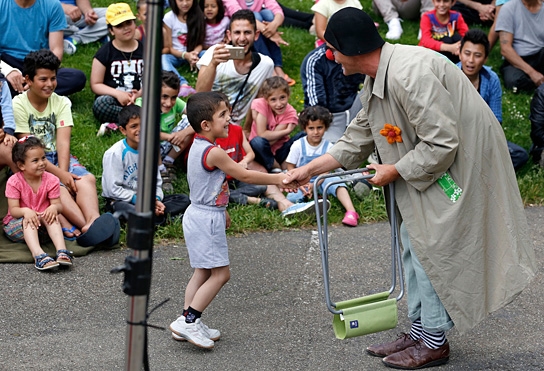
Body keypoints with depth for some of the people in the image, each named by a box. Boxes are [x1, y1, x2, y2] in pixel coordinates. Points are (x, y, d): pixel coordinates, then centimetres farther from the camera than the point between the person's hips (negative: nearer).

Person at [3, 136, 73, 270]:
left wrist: (54, 207, -34)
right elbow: (13, 210, -17)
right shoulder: (14, 182, -13)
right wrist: (25, 211, -40)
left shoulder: (51, 180, -6)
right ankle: (38, 254, -57)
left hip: (43, 226, 2)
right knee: (28, 220, -34)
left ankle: (62, 251, -48)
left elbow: (58, 205, -8)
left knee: (51, 214, -29)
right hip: (16, 224, -2)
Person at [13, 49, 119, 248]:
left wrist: (64, 173, -26)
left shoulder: (61, 103, 5)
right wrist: (60, 175, -23)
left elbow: (63, 142, -8)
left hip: (58, 157, 4)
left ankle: (93, 220, -56)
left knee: (87, 179, -27)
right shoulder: (19, 105, -7)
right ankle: (88, 227, -54)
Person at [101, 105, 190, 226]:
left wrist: (156, 200, -13)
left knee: (184, 199, -7)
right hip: (120, 200, -7)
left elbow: (156, 182, 8)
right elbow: (114, 189, -17)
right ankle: (164, 217, -21)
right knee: (131, 211, -44)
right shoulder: (114, 153, -13)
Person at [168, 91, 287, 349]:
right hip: (207, 218, -10)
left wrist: (221, 211, 29)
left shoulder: (198, 147, 10)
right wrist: (278, 179, -9)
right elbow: (244, 175, -17)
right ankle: (188, 321, -7)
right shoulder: (213, 153, -22)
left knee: (203, 272, 14)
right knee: (220, 273, -6)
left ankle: (189, 323, 16)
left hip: (200, 214, 10)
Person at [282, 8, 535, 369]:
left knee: (430, 246, -6)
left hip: (461, 161, -10)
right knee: (414, 241, 13)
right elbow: (357, 139, 16)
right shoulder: (376, 80, 5)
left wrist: (394, 171, -16)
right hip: (428, 163, 10)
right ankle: (420, 330, 24)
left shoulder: (410, 74, -30)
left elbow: (442, 144, -29)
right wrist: (309, 170, 13)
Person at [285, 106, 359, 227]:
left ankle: (351, 211, -44)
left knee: (336, 181, -32)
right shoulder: (298, 145, -5)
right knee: (292, 197, -32)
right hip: (301, 182, 0)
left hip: (322, 181, 0)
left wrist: (314, 185, -25)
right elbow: (290, 168, -2)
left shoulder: (328, 146, -4)